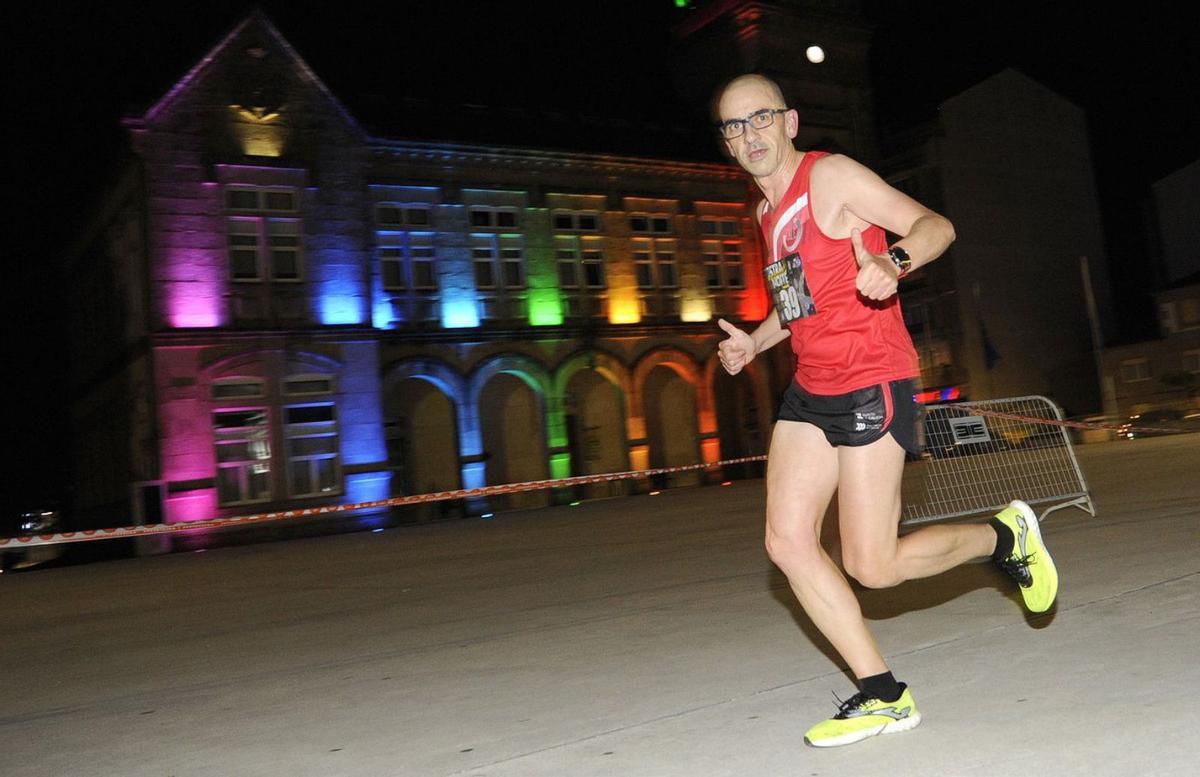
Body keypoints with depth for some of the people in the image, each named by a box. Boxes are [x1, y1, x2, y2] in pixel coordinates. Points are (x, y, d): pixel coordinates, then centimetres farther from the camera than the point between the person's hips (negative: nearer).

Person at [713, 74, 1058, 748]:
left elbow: (936, 225, -13)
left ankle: (1007, 536, 19)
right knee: (788, 542, -3)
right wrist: (754, 341, 17)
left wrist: (893, 260, -34)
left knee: (873, 567, -8)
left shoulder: (830, 175, -7)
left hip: (871, 382, -8)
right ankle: (884, 697, 8)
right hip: (811, 388, 8)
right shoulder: (768, 211, 17)